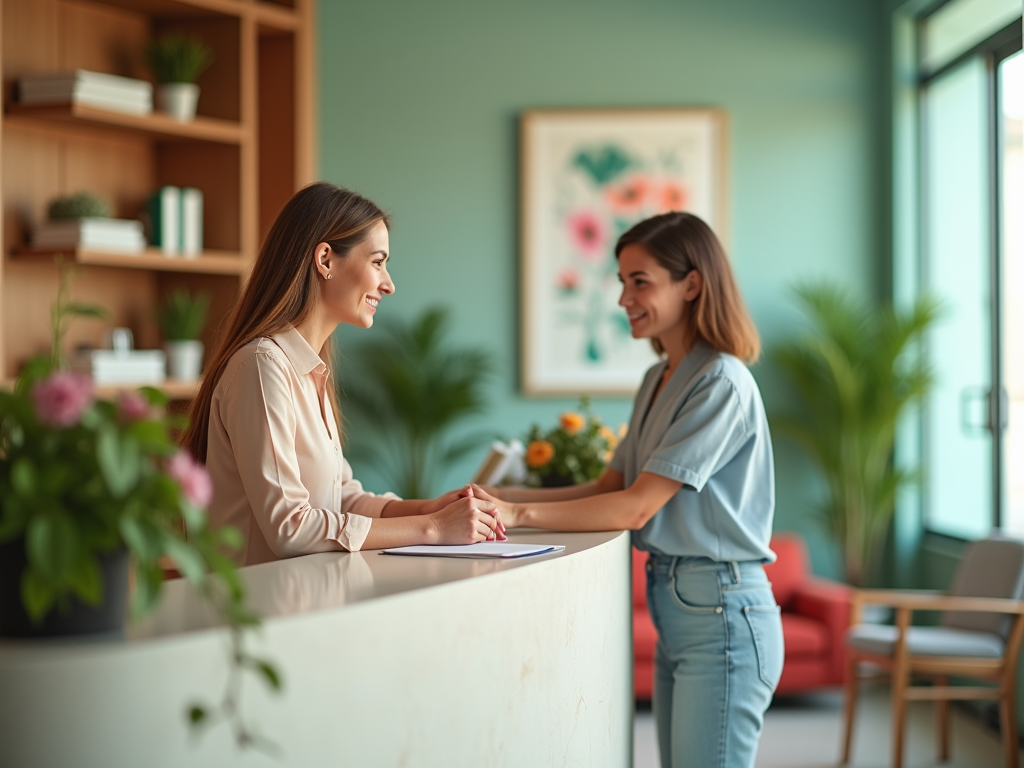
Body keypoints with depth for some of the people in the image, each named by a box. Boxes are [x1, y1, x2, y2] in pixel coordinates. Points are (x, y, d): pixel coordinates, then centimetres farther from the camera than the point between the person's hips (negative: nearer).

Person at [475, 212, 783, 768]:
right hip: (673, 607, 9)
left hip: (722, 616, -9)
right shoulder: (659, 381, 14)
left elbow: (637, 507, -20)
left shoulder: (721, 384, -16)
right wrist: (501, 498, -2)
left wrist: (521, 515, -22)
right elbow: (610, 487, 10)